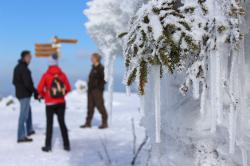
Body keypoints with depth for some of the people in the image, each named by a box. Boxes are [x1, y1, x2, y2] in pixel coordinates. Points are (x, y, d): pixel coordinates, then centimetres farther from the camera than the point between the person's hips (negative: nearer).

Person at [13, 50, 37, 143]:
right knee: (23, 115, -6)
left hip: (19, 93, 10)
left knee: (28, 111, 24)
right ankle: (21, 136, -3)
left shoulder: (17, 67, 11)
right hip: (25, 95, -10)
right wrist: (35, 92, -14)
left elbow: (14, 81, 18)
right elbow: (28, 83, -25)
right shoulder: (24, 69, -20)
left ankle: (29, 130, 35)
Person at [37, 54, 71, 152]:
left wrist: (43, 95, 9)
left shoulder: (46, 75, -9)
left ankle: (48, 146, 10)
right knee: (62, 123, 10)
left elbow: (40, 89, -11)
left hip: (50, 103, -2)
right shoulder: (62, 74, -1)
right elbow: (68, 88, 1)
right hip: (61, 103, 2)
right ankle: (66, 145, 12)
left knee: (49, 124, 7)